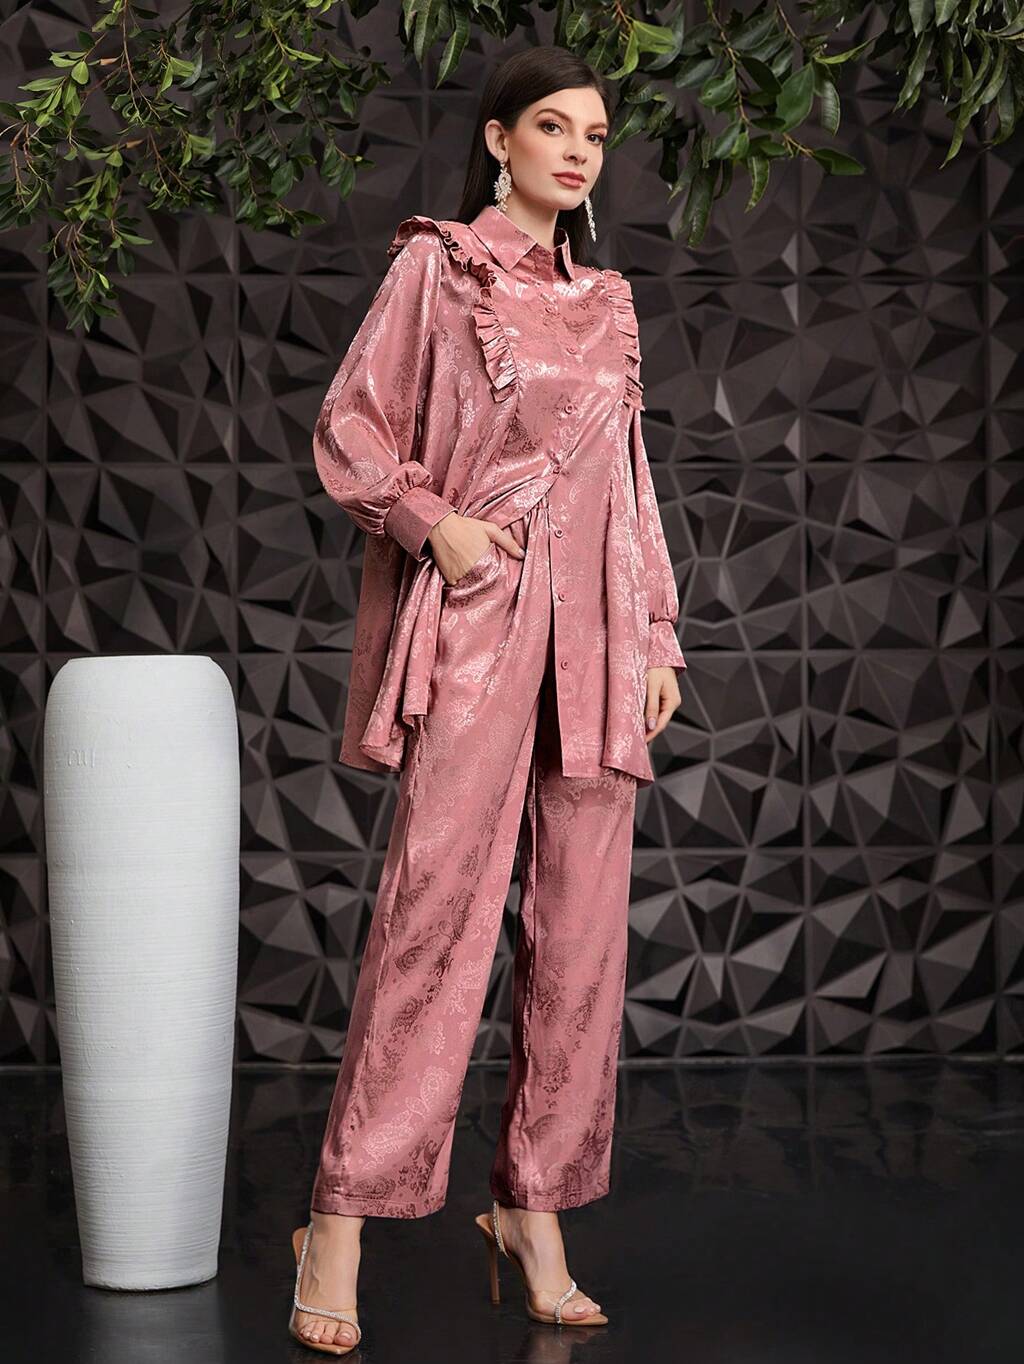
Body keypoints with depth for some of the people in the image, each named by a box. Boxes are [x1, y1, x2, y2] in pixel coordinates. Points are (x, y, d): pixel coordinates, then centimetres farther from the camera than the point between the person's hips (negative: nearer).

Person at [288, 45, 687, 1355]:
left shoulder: (606, 300, 19)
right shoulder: (435, 266, 4)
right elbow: (346, 430, 3)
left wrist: (659, 633, 15)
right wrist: (431, 521, -12)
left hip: (591, 627, 6)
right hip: (473, 614, -5)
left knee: (581, 929, 2)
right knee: (435, 909, -13)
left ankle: (535, 1213, 11)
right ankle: (342, 1225, -9)